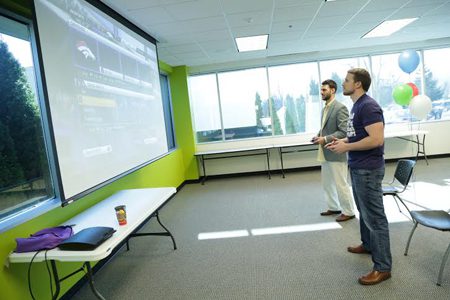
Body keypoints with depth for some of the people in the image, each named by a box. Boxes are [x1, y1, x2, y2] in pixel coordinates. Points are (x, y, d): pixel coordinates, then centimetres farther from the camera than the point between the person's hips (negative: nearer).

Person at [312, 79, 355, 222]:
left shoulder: (340, 108, -13)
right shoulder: (325, 108, 13)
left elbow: (344, 132, -19)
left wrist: (325, 139, -22)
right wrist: (319, 136, 5)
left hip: (336, 153, -9)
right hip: (324, 154, 9)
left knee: (340, 184, 3)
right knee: (327, 184, 17)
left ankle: (348, 212, 19)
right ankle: (333, 207, 33)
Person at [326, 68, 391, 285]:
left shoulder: (368, 106, -18)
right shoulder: (357, 105, 13)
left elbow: (376, 139, -25)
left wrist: (347, 147, -18)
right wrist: (344, 141, 7)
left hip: (368, 169, -10)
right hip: (358, 168, 10)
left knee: (374, 216, -2)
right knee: (364, 211, 23)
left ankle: (383, 267, 8)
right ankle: (368, 244, 41)